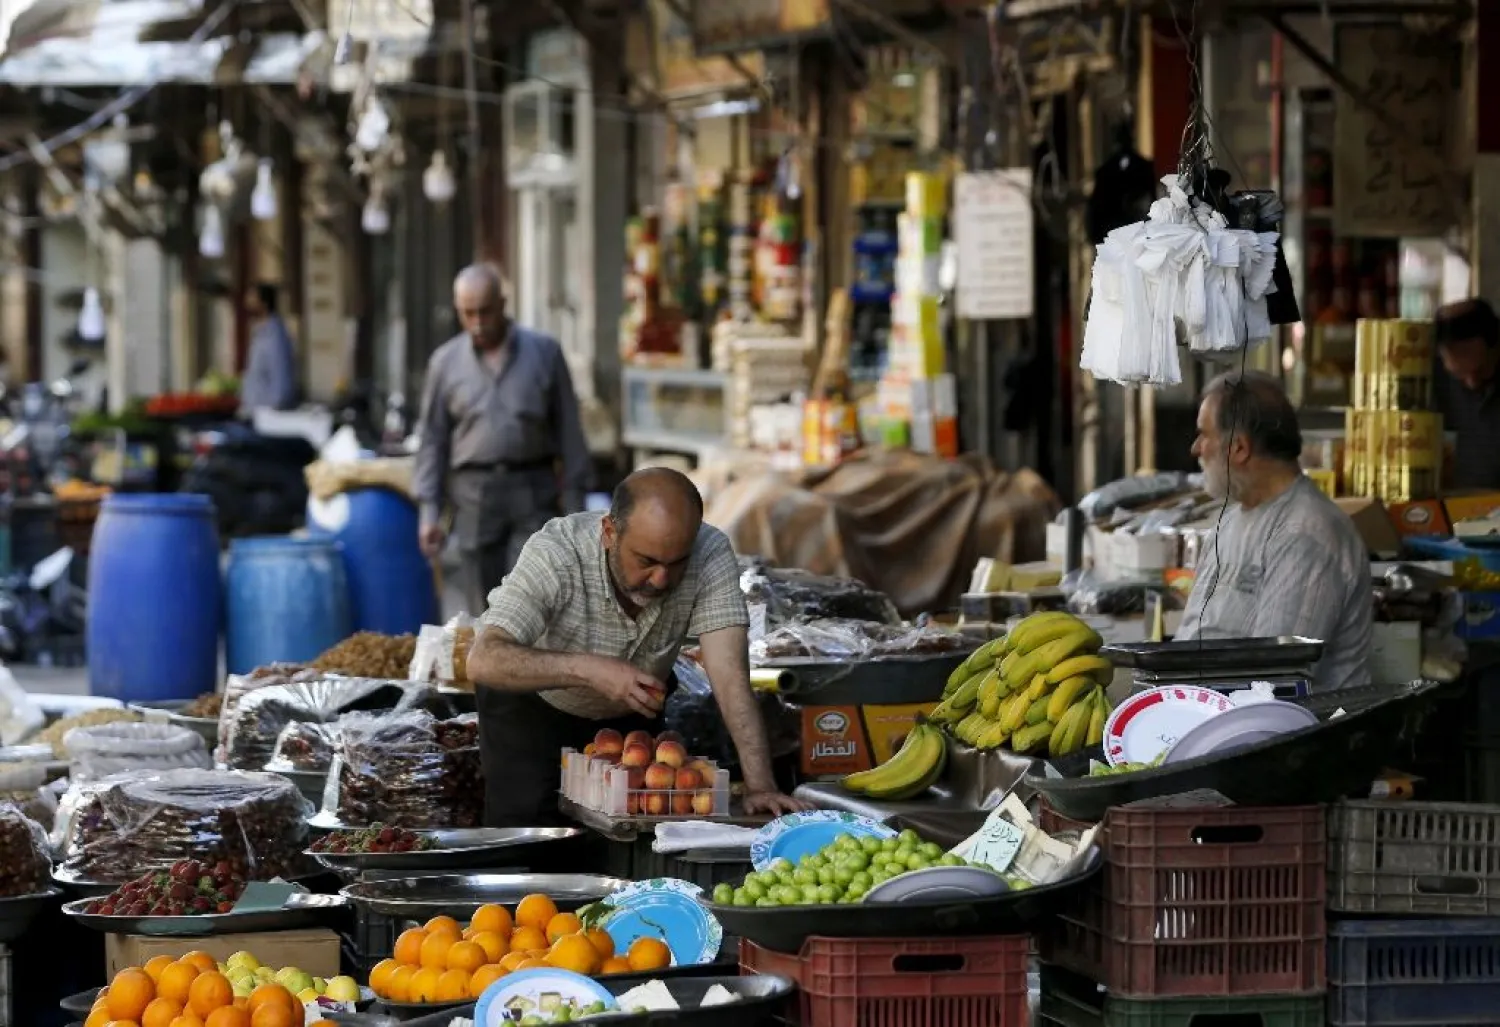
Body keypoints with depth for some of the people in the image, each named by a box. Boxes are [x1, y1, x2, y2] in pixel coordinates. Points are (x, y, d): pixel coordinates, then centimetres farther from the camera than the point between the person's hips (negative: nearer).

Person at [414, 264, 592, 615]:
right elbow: (432, 439, 10)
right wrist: (429, 511, 3)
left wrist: (574, 504, 0)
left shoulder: (544, 353, 4)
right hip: (475, 496, 2)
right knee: (485, 611, 4)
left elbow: (569, 432, 5)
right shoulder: (446, 362, 8)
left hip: (533, 494, -2)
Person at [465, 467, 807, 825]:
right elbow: (484, 660, -45)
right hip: (531, 701, -3)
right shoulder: (555, 553, -37)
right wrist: (588, 669, -57)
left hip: (632, 710, 3)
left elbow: (729, 677, -34)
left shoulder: (711, 556, -30)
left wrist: (760, 788, -44)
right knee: (522, 821, -17)